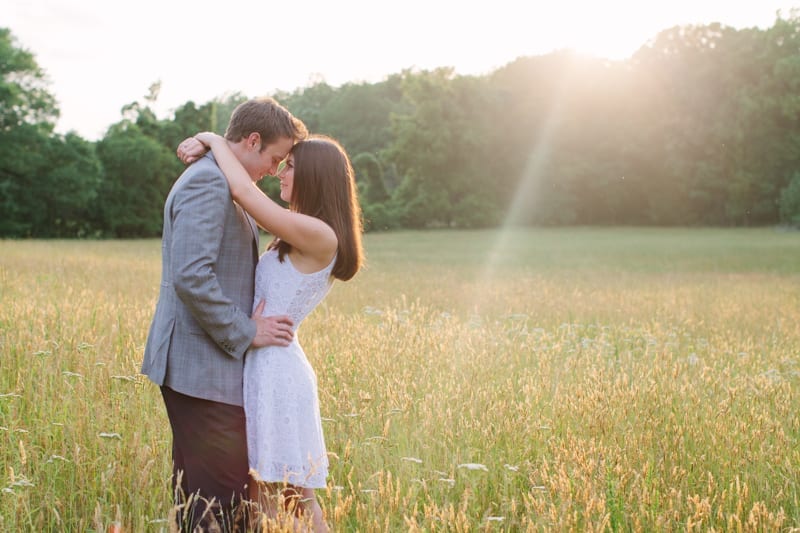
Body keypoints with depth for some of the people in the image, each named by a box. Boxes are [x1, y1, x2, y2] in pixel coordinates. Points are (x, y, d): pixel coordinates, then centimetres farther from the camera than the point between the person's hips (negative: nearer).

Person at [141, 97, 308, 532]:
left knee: (196, 493, 16)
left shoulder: (218, 183, 17)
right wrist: (244, 332, -16)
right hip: (205, 369, -11)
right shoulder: (208, 183, -15)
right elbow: (192, 276, -25)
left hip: (204, 364, 11)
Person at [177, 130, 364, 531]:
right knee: (298, 495, 15)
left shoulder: (318, 235, -15)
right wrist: (207, 151, 4)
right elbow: (247, 195, 20)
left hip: (273, 369, -9)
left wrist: (214, 140, -6)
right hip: (273, 366, 9)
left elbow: (244, 191, -23)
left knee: (265, 501, -1)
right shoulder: (304, 235, 12)